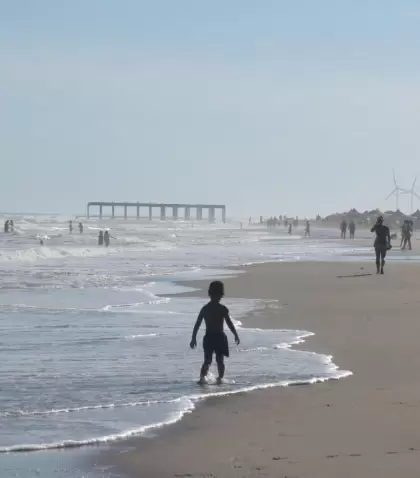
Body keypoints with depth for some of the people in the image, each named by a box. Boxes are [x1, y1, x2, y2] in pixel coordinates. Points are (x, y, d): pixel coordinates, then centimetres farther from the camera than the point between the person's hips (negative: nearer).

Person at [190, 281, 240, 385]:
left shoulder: (205, 308, 3)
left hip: (208, 337, 3)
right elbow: (229, 323, -9)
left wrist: (193, 338, 11)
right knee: (220, 360, 11)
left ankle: (202, 377, -13)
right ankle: (220, 378, 6)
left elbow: (197, 324, 5)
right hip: (220, 337, -3)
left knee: (207, 360, 7)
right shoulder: (223, 309, -8)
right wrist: (236, 335, 2)